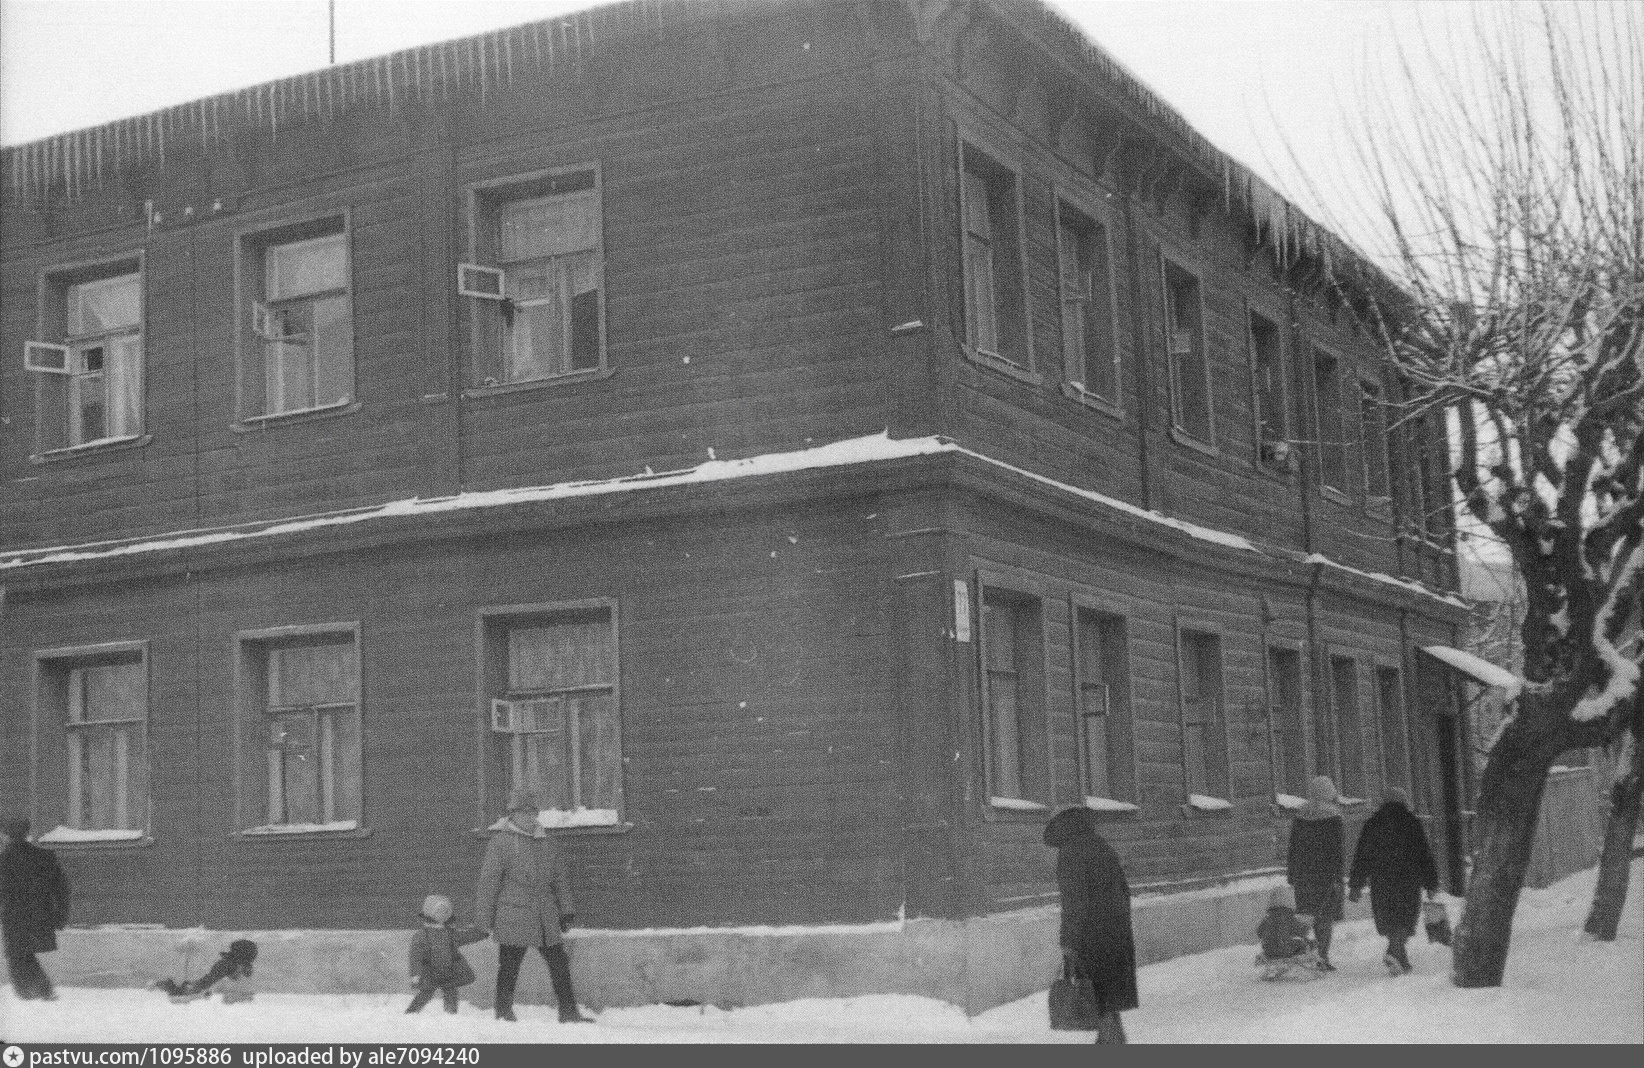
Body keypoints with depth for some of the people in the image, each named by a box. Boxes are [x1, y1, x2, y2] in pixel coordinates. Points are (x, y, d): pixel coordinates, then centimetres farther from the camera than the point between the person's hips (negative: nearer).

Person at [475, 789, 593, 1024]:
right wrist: (486, 917, -5)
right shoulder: (500, 841, -4)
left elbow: (559, 879, 20)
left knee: (559, 964, 5)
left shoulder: (547, 842, 14)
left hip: (546, 918, 6)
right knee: (509, 967, 1)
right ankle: (504, 1012, 13)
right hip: (512, 915, -5)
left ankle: (568, 1011, 11)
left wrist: (566, 911, 16)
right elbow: (489, 881, -4)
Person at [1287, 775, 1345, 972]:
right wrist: (1337, 877, -11)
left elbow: (1293, 850, 10)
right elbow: (1337, 851, -11)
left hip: (1303, 874, 5)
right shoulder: (1332, 819, -8)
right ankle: (1321, 957, -5)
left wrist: (1292, 878, 15)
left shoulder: (1299, 819, 7)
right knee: (1326, 917, 0)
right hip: (1326, 873, -5)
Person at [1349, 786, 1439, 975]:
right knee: (1405, 918, -1)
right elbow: (1424, 854, 0)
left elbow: (1361, 856, 9)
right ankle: (1393, 952, -24)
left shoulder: (1372, 823, 8)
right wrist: (1431, 883, 7)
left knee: (1389, 921, 14)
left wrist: (1355, 885, 13)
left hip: (1380, 881, 3)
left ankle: (1402, 961, 17)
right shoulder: (1411, 823, -1)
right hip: (1407, 881, -3)